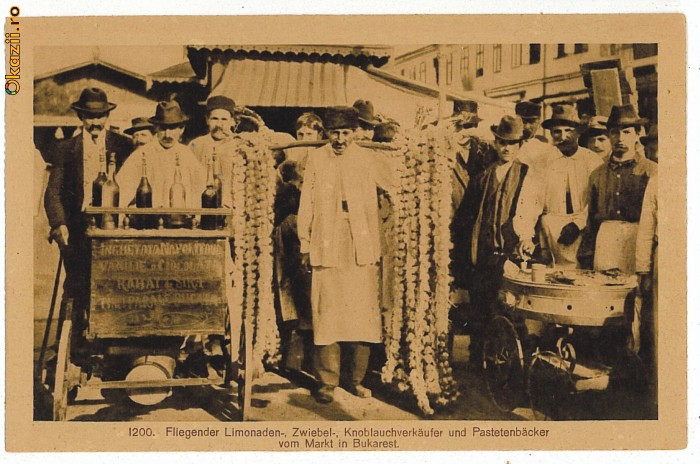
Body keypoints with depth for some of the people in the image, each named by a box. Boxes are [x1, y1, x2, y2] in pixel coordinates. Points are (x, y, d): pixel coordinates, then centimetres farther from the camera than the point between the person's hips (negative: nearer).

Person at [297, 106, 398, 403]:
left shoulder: (368, 160, 7)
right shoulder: (316, 160, 6)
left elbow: (401, 181, 24)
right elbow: (306, 205, 9)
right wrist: (305, 246, 7)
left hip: (361, 251, 1)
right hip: (326, 250, -1)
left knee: (362, 316, 1)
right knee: (326, 316, -2)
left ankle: (357, 379, 12)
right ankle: (327, 382, 6)